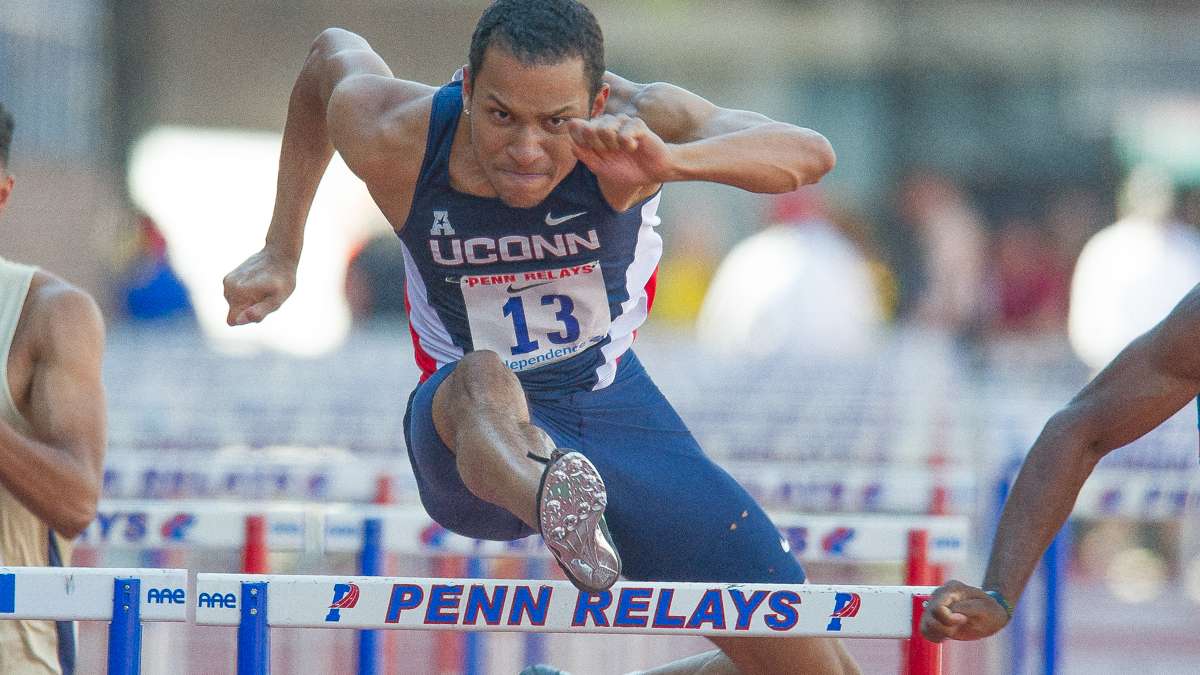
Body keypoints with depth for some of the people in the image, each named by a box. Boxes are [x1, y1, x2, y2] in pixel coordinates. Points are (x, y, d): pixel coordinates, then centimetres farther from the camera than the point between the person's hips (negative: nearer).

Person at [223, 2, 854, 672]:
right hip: (464, 441, -2)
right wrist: (281, 252, 10)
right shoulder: (393, 139, -18)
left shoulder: (637, 121, -24)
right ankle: (543, 489, -77)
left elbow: (811, 154, -41)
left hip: (617, 409, 2)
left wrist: (668, 160, -59)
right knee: (483, 382, -43)